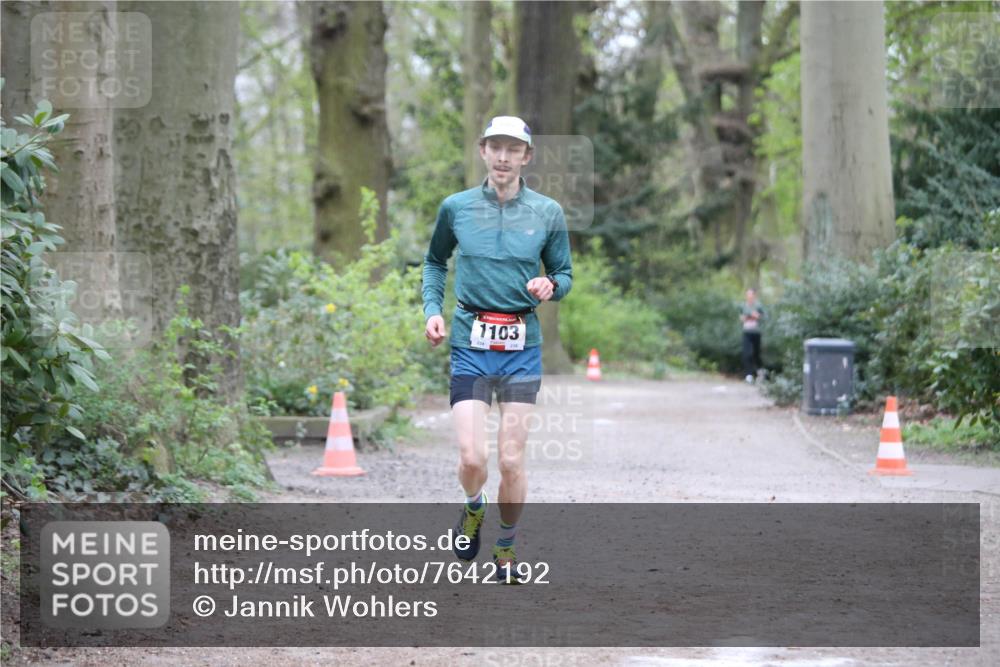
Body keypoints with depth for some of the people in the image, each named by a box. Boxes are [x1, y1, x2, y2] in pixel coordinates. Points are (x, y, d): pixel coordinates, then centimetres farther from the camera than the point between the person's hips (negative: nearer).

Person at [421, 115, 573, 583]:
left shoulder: (548, 213, 3)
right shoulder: (456, 207, 4)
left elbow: (564, 275, 12)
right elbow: (435, 262, 20)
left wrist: (551, 286, -11)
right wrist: (432, 308, 5)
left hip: (522, 349, 0)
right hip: (470, 345, 0)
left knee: (511, 460, -2)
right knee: (472, 457, -11)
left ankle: (506, 547, 21)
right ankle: (473, 508, 24)